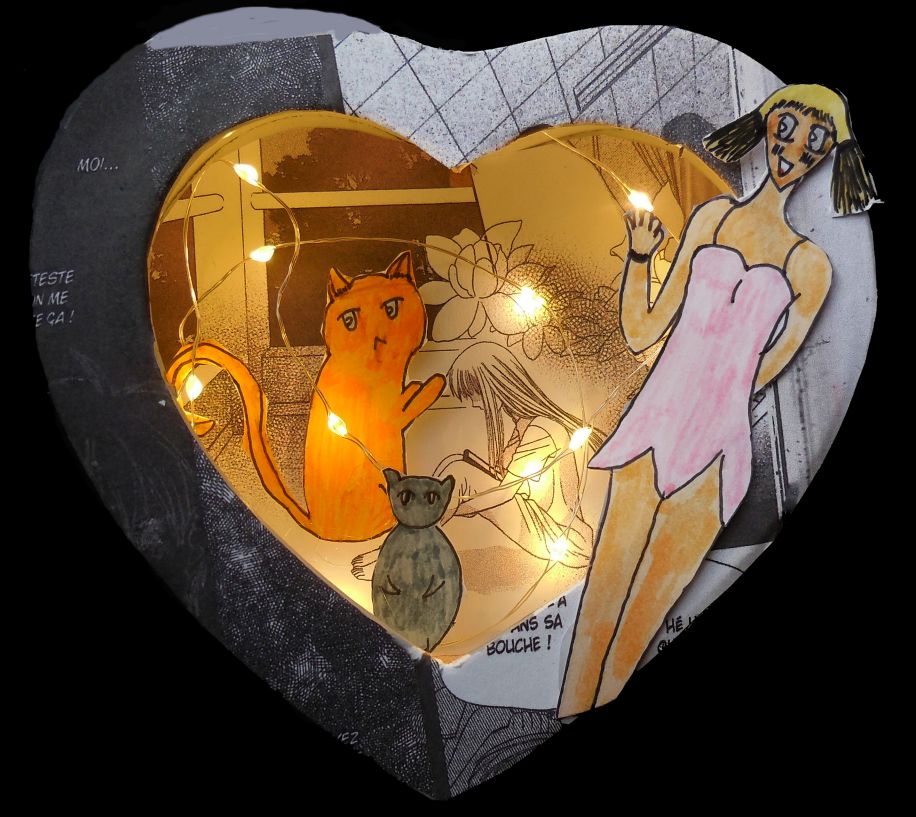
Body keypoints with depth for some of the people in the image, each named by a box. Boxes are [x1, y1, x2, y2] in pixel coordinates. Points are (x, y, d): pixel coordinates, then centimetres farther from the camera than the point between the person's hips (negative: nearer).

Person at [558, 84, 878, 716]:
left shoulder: (811, 265, 7)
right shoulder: (712, 216, 10)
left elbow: (756, 376, 9)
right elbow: (640, 333, 5)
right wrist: (639, 257, -6)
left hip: (716, 448, -1)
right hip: (652, 428, 1)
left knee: (644, 616, 9)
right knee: (602, 593, 5)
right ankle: (567, 723, 23)